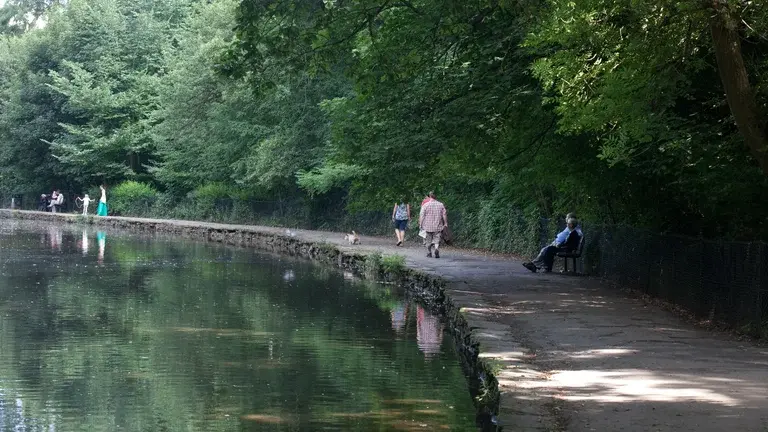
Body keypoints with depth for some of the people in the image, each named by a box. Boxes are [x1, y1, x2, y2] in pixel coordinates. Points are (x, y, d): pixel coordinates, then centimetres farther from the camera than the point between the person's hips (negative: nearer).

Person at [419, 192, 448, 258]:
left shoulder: (425, 205, -6)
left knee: (428, 241, 11)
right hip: (438, 227, 1)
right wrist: (445, 223, 11)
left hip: (427, 227, -1)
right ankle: (437, 249, -21)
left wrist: (420, 224, 1)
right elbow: (444, 215, 3)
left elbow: (422, 215, -6)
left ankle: (429, 253, 16)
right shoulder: (441, 205, 2)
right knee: (436, 240, 4)